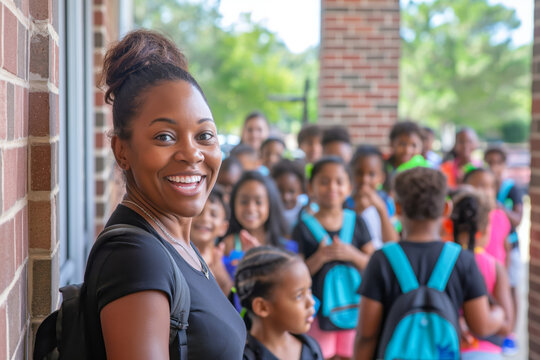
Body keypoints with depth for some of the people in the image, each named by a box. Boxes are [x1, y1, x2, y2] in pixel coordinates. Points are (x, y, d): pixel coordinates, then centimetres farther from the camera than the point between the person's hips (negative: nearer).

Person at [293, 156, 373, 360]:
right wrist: (321, 257, -21)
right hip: (319, 310, -2)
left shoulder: (357, 223, 6)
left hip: (353, 307, 3)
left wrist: (352, 255, -15)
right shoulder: (304, 228, -3)